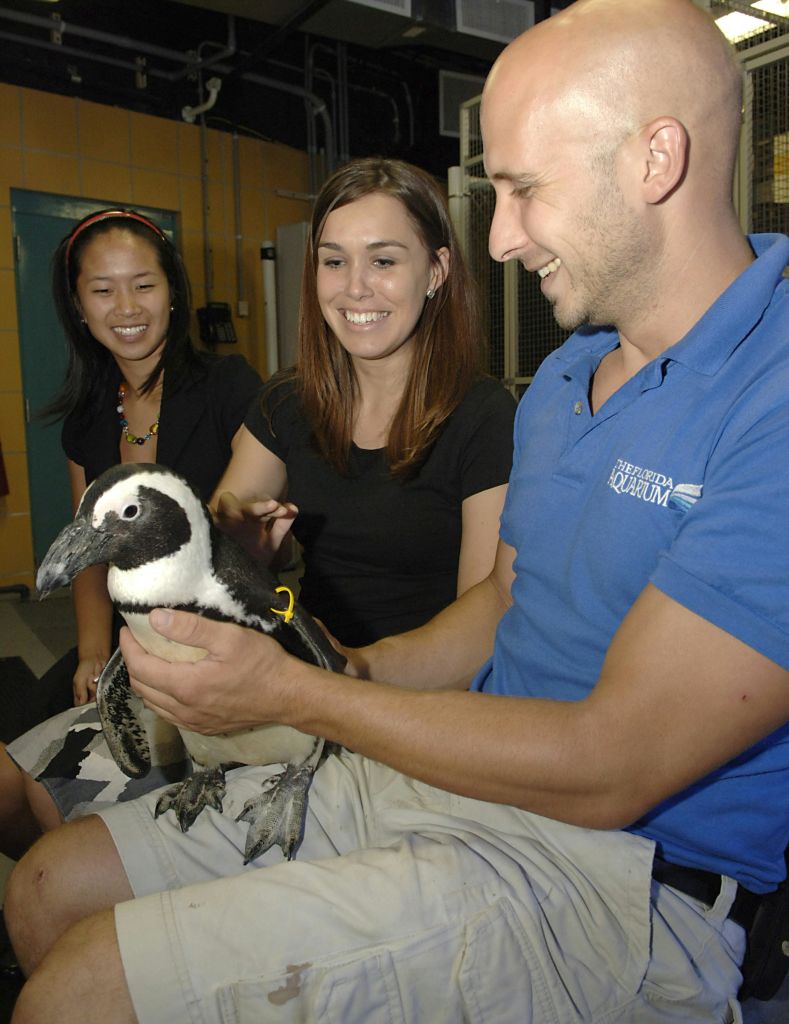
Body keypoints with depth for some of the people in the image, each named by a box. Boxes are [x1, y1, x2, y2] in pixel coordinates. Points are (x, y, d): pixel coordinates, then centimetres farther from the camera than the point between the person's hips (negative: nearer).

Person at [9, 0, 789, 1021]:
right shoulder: (563, 375, 9)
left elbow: (607, 769, -23)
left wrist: (291, 693, -15)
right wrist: (346, 670, -1)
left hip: (615, 871, -7)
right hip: (447, 776, 8)